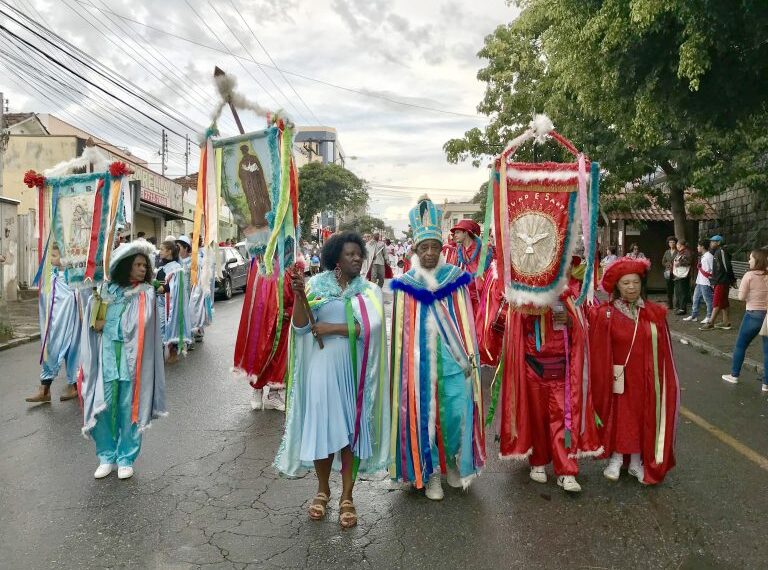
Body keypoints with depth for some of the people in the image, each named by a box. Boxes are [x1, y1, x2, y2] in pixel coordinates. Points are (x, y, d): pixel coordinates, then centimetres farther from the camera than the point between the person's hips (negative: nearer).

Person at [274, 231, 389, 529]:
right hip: (322, 366, 0)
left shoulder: (369, 291, 1)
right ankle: (323, 489, 28)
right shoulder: (317, 285, 0)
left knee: (352, 428, 5)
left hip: (354, 369, 0)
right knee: (321, 425, 5)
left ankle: (347, 496, 20)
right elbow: (300, 327, -7)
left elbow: (371, 327, -14)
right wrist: (299, 296, -21)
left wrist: (333, 328, -13)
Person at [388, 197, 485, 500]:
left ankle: (452, 461, 28)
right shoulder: (405, 284, 0)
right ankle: (431, 472, 20)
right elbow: (401, 330, 3)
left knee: (456, 412, 2)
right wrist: (403, 365, 2)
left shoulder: (456, 279, 3)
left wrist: (469, 357, 1)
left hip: (453, 358, 1)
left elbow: (466, 324, 4)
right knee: (423, 414, 4)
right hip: (420, 361, -1)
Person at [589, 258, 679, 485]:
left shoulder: (654, 313, -1)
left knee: (642, 419, 11)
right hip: (618, 379, -3)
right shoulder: (605, 314, -10)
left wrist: (666, 381, 2)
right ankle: (616, 459, 25)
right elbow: (599, 352, -9)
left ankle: (637, 461, 28)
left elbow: (663, 351, 2)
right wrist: (604, 380, -13)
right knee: (618, 416, 6)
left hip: (645, 379, 3)